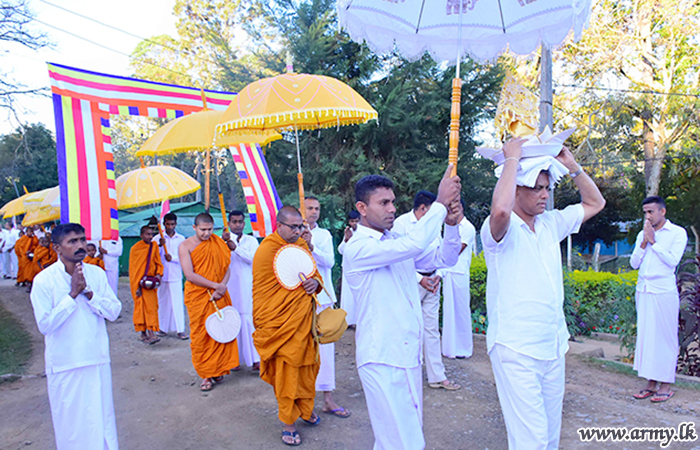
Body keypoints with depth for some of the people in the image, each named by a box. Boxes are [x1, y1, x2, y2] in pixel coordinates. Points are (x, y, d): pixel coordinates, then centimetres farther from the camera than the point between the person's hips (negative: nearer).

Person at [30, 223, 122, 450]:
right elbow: (45, 324, -17)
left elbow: (114, 311, -5)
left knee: (102, 418, 14)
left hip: (97, 359, 3)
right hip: (64, 363, -3)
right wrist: (72, 294, -19)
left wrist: (88, 293, -17)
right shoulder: (44, 280, -10)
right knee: (70, 422, 10)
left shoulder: (97, 274, 0)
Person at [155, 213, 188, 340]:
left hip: (176, 275, -1)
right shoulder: (158, 238, 4)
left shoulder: (181, 239, 5)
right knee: (162, 302, 7)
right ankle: (163, 328, 19)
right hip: (162, 275, 1)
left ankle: (180, 330, 0)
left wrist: (172, 257, -15)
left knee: (178, 302, -3)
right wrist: (160, 246, -18)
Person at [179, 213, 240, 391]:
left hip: (219, 296, 3)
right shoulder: (185, 246, -5)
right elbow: (190, 275, -13)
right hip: (198, 296, -3)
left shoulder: (218, 243, 6)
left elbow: (227, 269, 3)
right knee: (201, 335, 2)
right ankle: (206, 374, 13)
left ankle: (217, 369, 20)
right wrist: (215, 285, -18)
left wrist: (221, 287, -15)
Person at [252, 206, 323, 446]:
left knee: (308, 364, 15)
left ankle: (305, 407, 35)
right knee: (286, 370, 0)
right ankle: (287, 423, 13)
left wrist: (315, 282, -4)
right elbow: (261, 290, -6)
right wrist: (263, 323, -6)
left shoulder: (302, 246, 9)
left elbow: (315, 272, 20)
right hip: (281, 323, -6)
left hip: (304, 318, 7)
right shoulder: (266, 251, -11)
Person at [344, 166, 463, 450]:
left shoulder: (396, 242, 8)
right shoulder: (357, 248, -16)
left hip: (409, 355, 8)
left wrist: (452, 225, -9)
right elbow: (412, 245, -29)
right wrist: (440, 204, -21)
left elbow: (444, 259, 8)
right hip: (382, 360, -8)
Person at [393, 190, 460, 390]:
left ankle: (437, 376, 18)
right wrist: (419, 278, -14)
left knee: (432, 329, 10)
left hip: (432, 283, 6)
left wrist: (438, 274, 0)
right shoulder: (401, 223, -7)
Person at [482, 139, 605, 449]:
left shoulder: (550, 224, 11)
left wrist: (571, 165, 9)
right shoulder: (501, 229, -12)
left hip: (554, 347, 7)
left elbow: (594, 203, 22)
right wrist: (512, 158, -23)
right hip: (516, 350, -7)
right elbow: (500, 209, -36)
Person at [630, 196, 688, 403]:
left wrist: (653, 241, -10)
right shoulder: (642, 234, 13)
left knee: (665, 338, 1)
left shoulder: (677, 233, -2)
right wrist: (644, 242, -3)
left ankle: (665, 385, 10)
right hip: (643, 292, 5)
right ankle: (651, 383, 16)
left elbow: (672, 260, -14)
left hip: (664, 292, -5)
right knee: (646, 336, 7)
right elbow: (634, 263, 7)